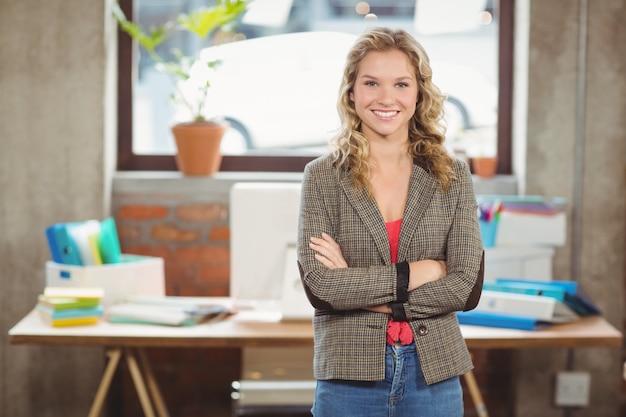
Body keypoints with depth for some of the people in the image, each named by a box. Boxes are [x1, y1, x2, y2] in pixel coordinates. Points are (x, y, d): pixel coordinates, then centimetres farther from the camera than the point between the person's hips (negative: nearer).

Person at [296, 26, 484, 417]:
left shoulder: (453, 176, 2)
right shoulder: (323, 176, -2)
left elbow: (467, 287, -7)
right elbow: (318, 284, -12)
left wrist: (359, 289, -11)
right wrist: (415, 273, -13)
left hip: (433, 374, 1)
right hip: (351, 375, -1)